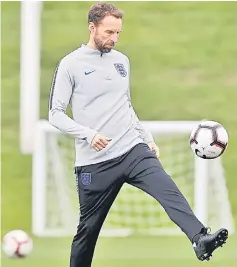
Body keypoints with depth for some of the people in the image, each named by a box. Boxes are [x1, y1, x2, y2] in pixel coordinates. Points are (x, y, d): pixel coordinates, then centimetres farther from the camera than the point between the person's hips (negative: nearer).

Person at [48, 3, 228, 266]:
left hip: (134, 150, 3)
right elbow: (55, 114, -5)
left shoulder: (122, 60, 13)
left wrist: (147, 137, 20)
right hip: (95, 162, -3)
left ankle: (200, 241, -42)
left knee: (168, 190, -22)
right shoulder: (71, 64, -4)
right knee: (88, 228, 5)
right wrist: (87, 134, -19)